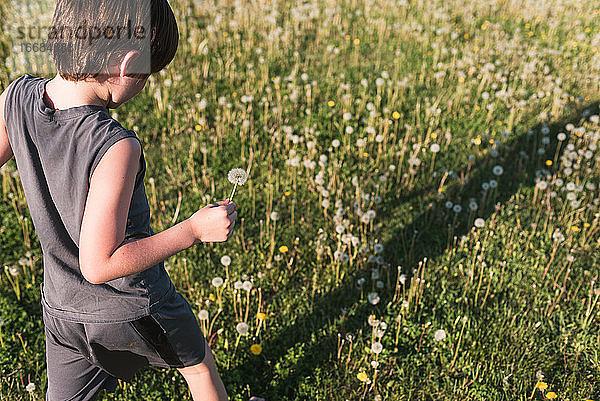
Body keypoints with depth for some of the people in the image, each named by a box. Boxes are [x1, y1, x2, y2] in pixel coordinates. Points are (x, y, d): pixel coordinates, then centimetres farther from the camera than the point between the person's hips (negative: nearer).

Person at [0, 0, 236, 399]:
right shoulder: (115, 147, -35)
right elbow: (99, 265, -29)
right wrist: (195, 229, -23)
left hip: (62, 307, 6)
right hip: (135, 308, -5)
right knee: (198, 362, 26)